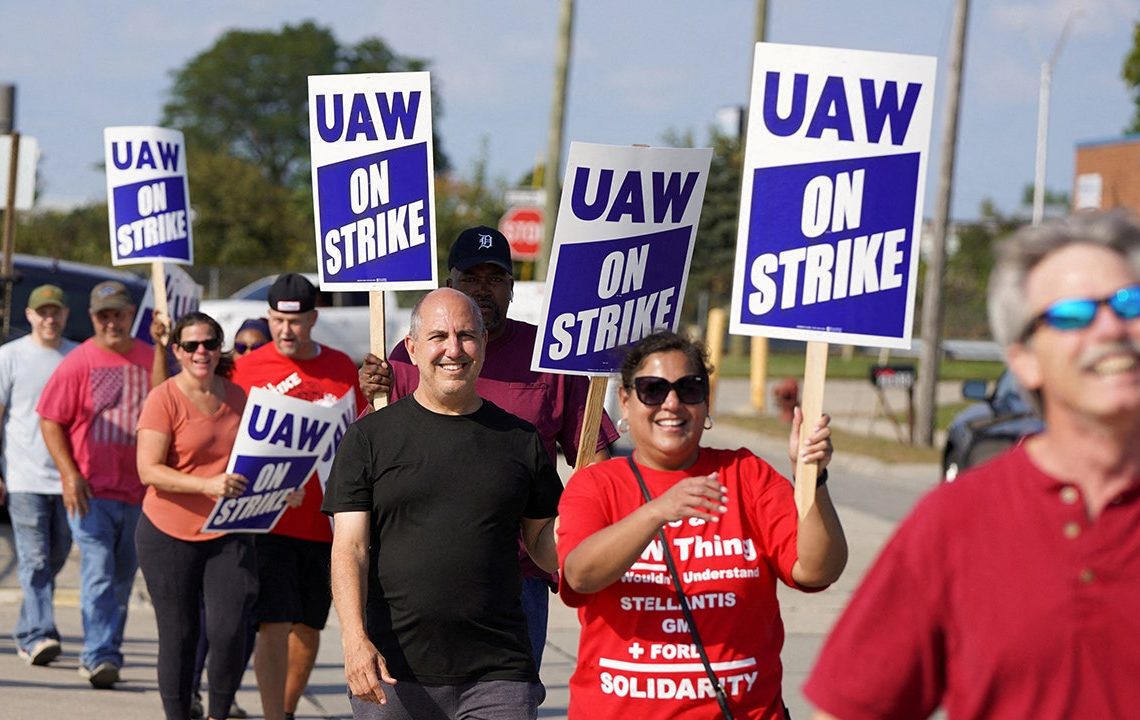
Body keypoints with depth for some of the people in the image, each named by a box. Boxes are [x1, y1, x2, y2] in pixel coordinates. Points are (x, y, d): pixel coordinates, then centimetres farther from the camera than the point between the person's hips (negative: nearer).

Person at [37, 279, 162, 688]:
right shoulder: (78, 363, -4)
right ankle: (99, 657, -14)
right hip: (90, 489, -4)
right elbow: (50, 421, -3)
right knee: (98, 574, -12)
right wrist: (69, 473, -11)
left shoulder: (151, 360, 6)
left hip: (138, 493, 4)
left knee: (121, 579, 12)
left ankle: (106, 654, 24)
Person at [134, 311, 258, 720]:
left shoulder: (238, 397, 8)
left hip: (229, 534, 3)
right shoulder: (164, 399, -7)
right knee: (178, 636, 4)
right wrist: (207, 485, -26)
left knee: (229, 631, -8)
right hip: (170, 534, -3)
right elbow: (149, 470, -15)